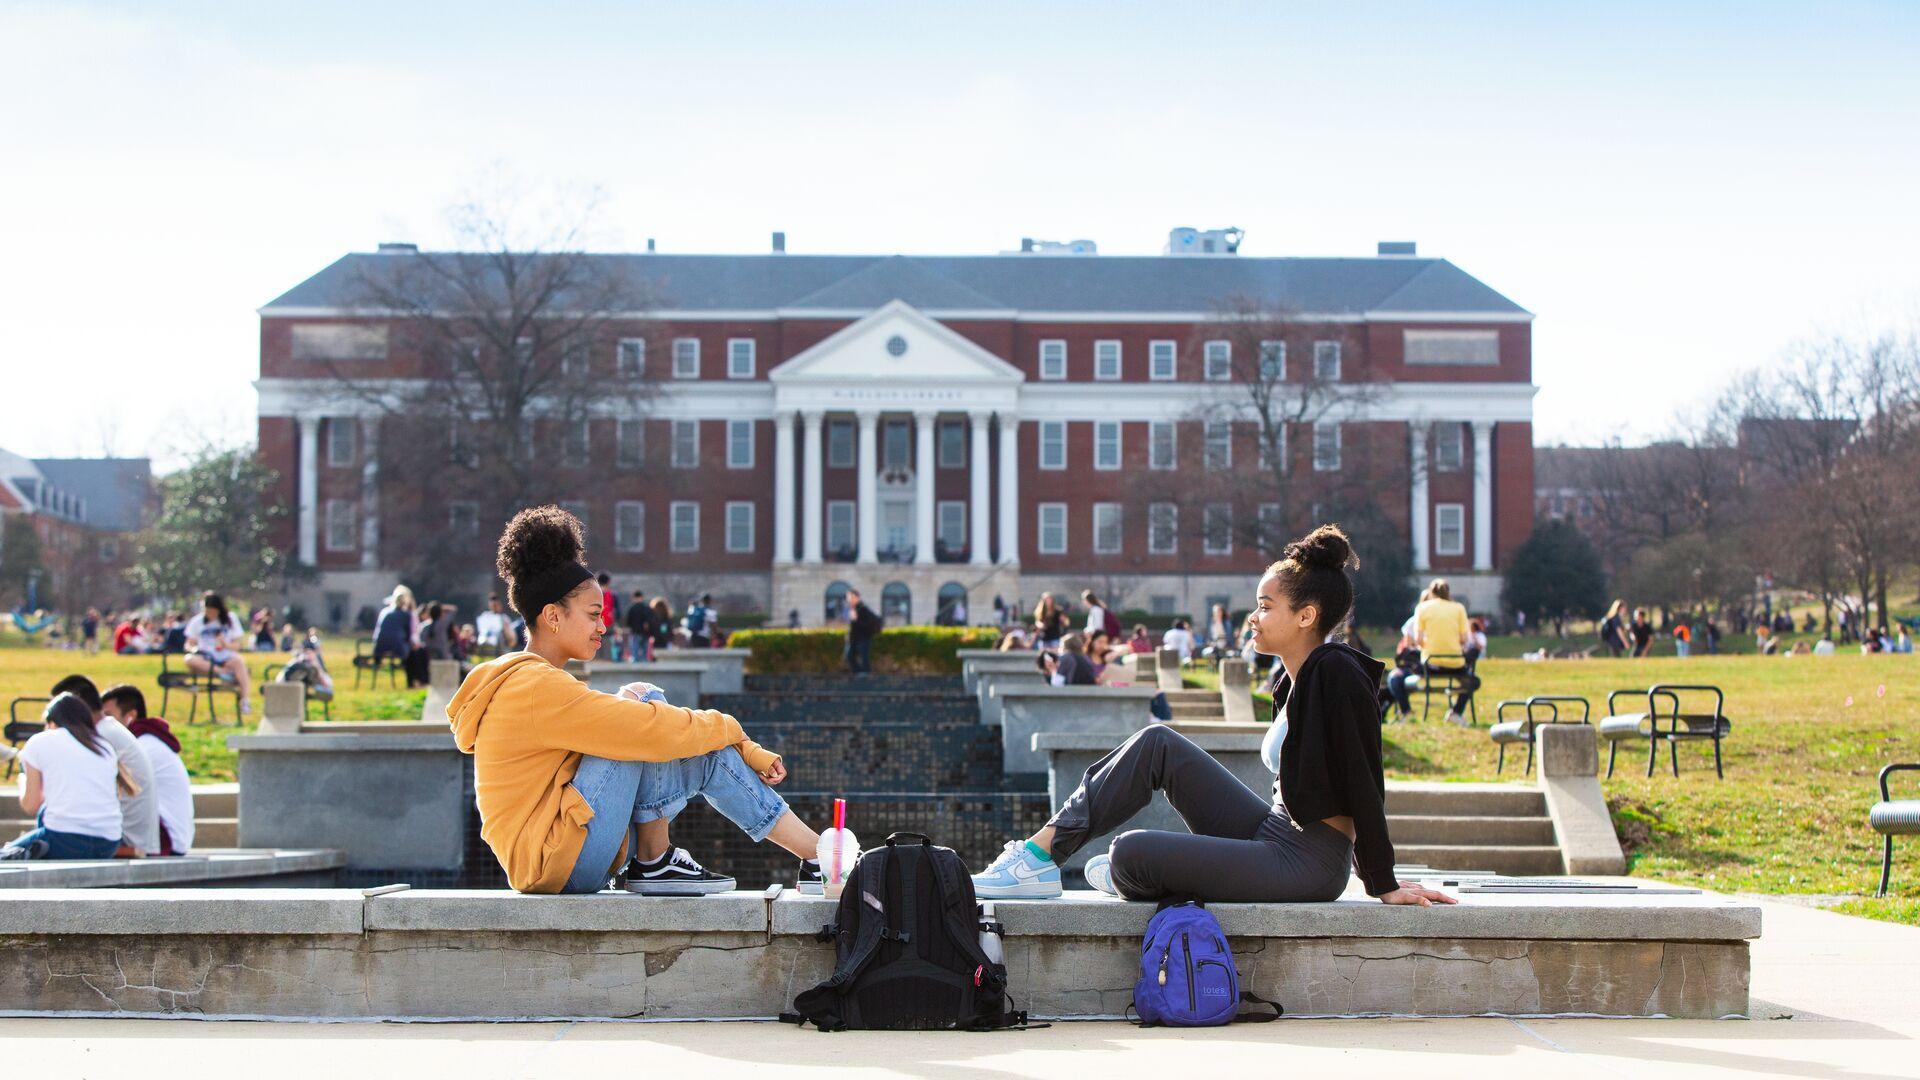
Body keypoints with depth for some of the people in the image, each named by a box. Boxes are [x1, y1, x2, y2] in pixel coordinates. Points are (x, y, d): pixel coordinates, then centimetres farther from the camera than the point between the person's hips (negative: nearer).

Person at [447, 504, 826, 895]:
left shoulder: (525, 683, 20)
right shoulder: (539, 687, -15)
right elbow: (653, 731, -19)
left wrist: (745, 750, 13)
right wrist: (729, 729, -2)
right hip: (554, 860, -10)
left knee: (709, 757, 6)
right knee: (641, 700, -12)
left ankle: (816, 853, 4)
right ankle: (654, 863, -10)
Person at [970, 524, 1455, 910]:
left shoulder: (1338, 675, -19)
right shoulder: (1293, 677, 11)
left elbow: (1364, 786, -16)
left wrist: (1384, 885, -12)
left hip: (1305, 864, -10)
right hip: (1273, 831, 10)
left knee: (1130, 852, -19)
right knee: (1158, 744, 4)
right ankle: (1040, 851, 3)